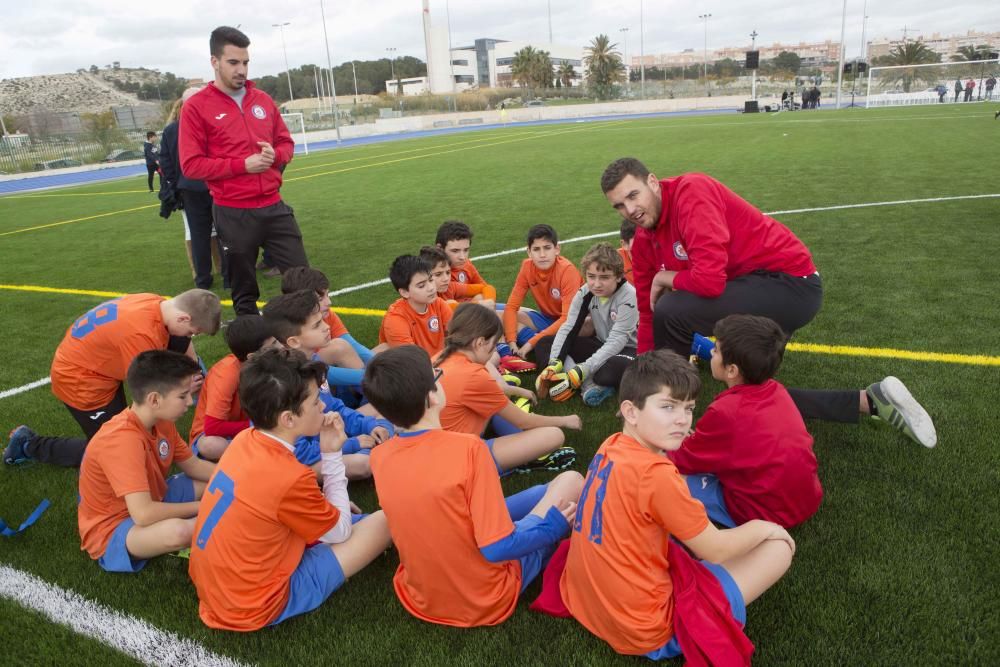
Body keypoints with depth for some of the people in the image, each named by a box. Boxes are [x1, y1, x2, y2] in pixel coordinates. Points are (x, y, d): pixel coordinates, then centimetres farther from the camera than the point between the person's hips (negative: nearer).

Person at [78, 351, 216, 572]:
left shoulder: (161, 421, -7)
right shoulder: (123, 440, -33)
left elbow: (194, 466, 6)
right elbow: (143, 514, -38)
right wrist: (201, 507, -24)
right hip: (111, 530, -9)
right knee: (178, 531, -37)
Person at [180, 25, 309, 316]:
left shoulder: (263, 100, 8)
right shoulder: (196, 107, -6)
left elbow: (286, 143, 17)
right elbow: (191, 165, -9)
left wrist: (275, 155, -7)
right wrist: (242, 165, -18)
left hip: (274, 206, 4)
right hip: (233, 214, -4)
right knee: (244, 291, 10)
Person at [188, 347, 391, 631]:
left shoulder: (244, 440, -5)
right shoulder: (290, 477, -28)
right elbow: (340, 533, -10)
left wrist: (330, 503, 6)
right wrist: (333, 456, -10)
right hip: (254, 607, -8)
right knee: (385, 521, -7)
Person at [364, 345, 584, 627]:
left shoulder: (378, 457, -10)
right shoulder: (468, 448, -28)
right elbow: (497, 548, -23)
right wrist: (552, 526, -8)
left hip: (421, 600, 5)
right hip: (487, 601, -5)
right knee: (571, 481, 7)